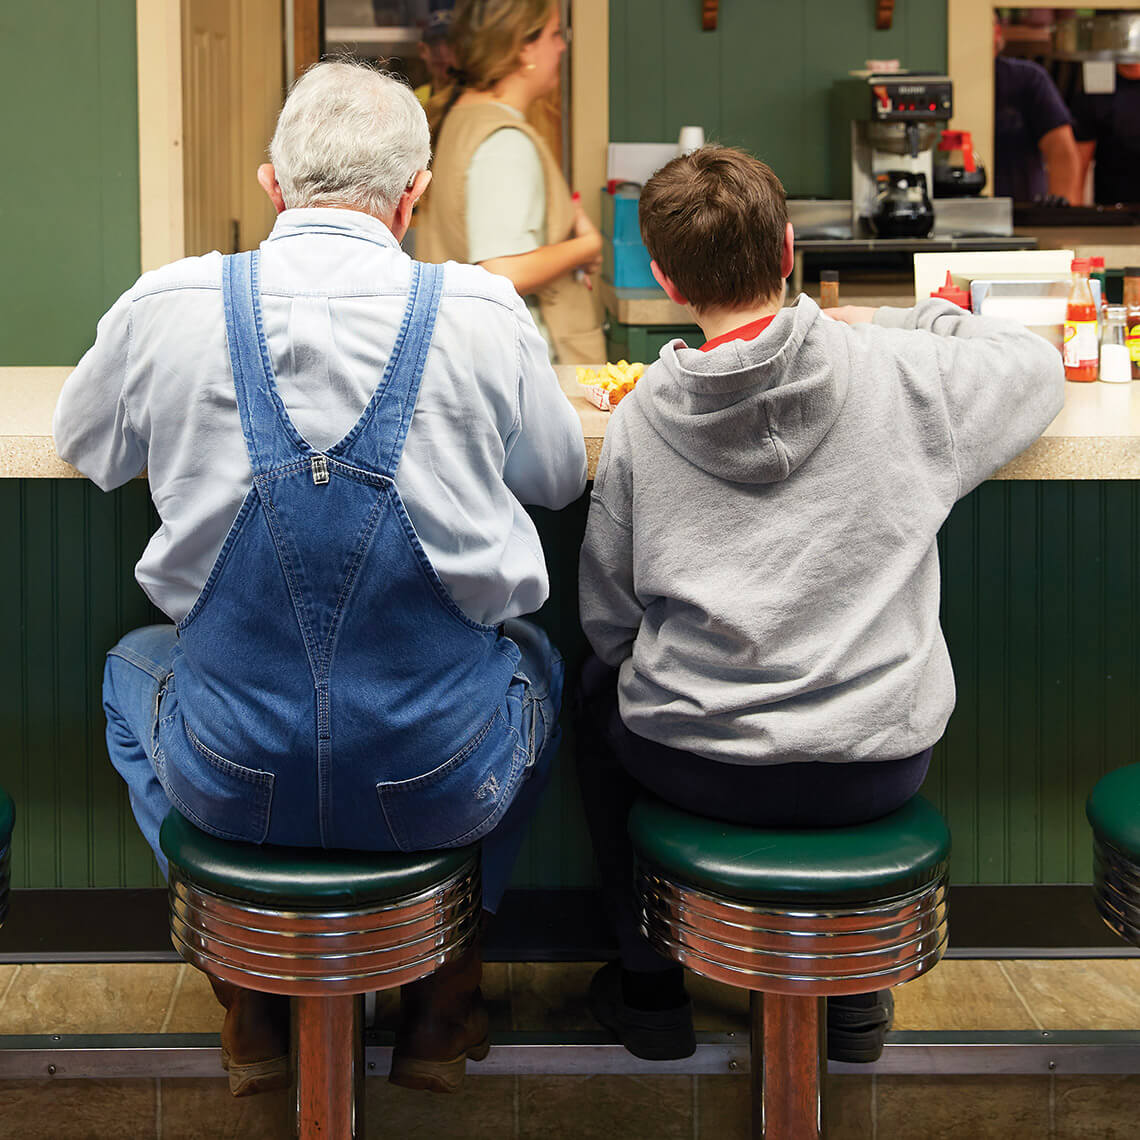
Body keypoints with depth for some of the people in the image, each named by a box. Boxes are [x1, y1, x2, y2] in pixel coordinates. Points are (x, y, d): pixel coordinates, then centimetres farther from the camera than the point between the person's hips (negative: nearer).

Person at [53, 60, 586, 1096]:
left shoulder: (169, 305, -8)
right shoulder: (482, 313, -10)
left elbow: (83, 447, 13)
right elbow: (561, 478, 10)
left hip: (229, 778, 1)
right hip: (437, 783, 0)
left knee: (134, 664, 35)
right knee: (534, 661, 35)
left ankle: (247, 994, 35)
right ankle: (445, 995, 37)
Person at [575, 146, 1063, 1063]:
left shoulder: (642, 417, -7)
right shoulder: (895, 369, -8)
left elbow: (608, 621, 1)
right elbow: (1039, 363, 13)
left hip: (699, 769, 0)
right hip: (878, 774, 1)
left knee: (599, 690, 33)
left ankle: (651, 985, 37)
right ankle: (854, 985, 37)